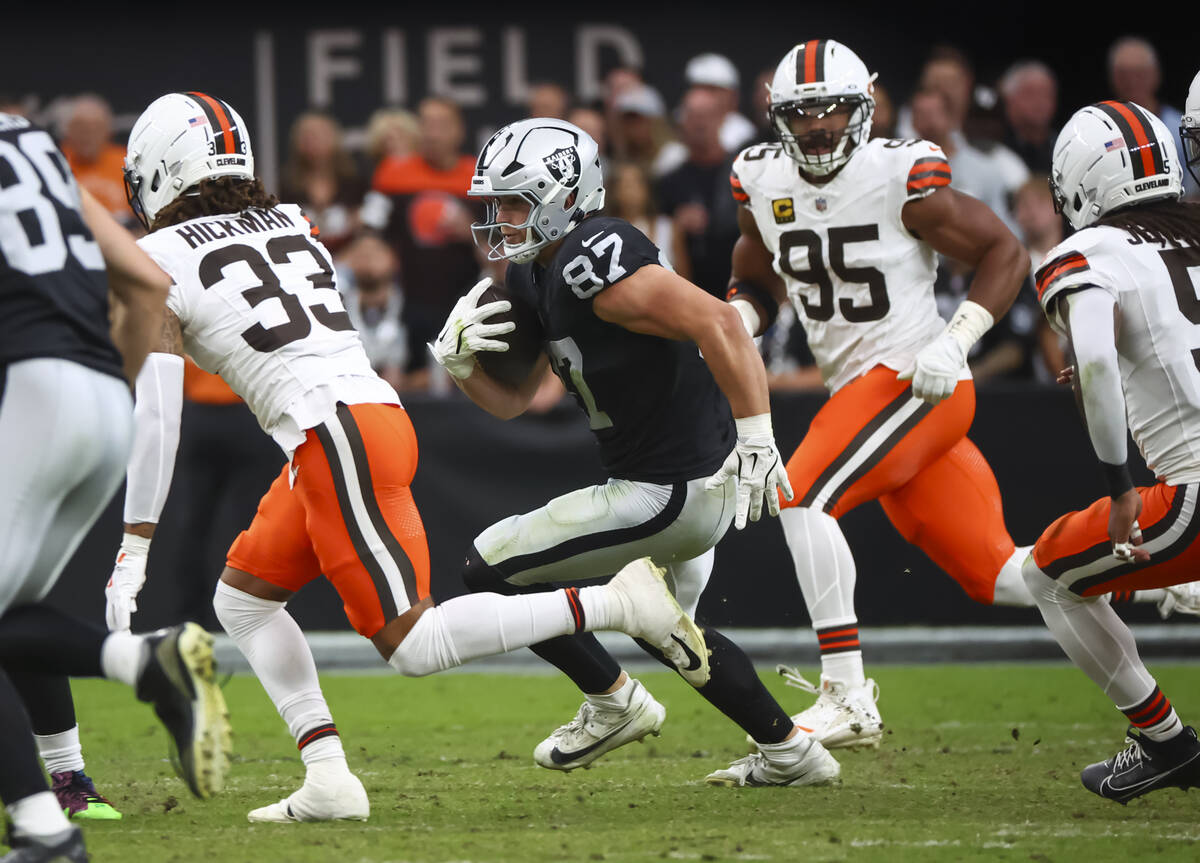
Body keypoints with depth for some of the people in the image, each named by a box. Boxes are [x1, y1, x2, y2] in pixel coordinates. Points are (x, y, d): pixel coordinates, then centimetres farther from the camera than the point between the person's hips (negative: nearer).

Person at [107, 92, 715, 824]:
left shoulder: (159, 261, 0)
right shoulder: (292, 225, 19)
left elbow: (156, 414, -4)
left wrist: (135, 545, -2)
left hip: (332, 435, -8)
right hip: (378, 411, 8)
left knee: (411, 646, -6)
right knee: (242, 597, 18)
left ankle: (615, 602, -15)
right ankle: (329, 777, 6)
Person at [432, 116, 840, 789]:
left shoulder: (592, 260, -23)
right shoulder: (535, 278, 9)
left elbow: (717, 324, -31)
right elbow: (512, 400, 16)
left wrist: (757, 442, -32)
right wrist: (461, 361, -4)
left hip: (676, 493, -11)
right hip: (692, 483, 11)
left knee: (492, 570, -3)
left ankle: (614, 701, 11)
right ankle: (790, 753, 38)